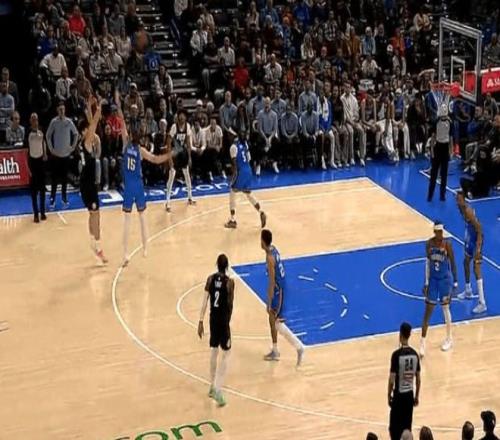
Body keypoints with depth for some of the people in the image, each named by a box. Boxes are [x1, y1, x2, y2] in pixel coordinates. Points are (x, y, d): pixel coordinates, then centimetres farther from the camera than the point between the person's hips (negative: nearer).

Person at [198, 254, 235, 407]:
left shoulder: (210, 279, -3)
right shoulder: (230, 282, -14)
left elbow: (205, 302, -3)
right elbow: (230, 304, -7)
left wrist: (201, 321, 2)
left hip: (213, 318, 5)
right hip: (224, 320, -5)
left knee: (214, 351, 19)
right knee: (225, 354, 3)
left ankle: (212, 386, 30)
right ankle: (218, 390, -9)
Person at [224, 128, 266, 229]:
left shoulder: (234, 147, -14)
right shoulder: (244, 143, 9)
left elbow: (234, 163, -17)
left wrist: (234, 175, -15)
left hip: (240, 171, -8)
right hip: (248, 170, 8)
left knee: (232, 194, 3)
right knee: (248, 194, 20)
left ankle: (232, 220, 3)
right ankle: (261, 212, 6)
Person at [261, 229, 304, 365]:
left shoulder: (269, 257, -24)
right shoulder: (274, 249, 5)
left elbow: (272, 282, -23)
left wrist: (269, 303, -19)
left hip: (278, 290, -10)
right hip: (280, 287, 10)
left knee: (278, 323, -4)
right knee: (272, 320, 18)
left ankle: (299, 347, -2)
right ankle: (275, 351, 27)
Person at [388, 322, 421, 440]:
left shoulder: (396, 354, -17)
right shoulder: (415, 354, -1)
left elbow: (392, 379, -15)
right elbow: (418, 379, 6)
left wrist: (389, 396, -2)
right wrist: (416, 396, 17)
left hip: (399, 395, -5)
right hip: (410, 395, 5)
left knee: (394, 428, 4)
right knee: (407, 428, 13)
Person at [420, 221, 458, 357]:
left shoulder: (447, 244, -15)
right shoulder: (429, 243, -6)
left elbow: (453, 263, -9)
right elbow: (427, 262, 2)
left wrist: (455, 282, -8)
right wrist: (426, 282, 2)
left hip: (445, 279, -3)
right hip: (433, 279, 3)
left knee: (445, 308, 11)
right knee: (428, 310, 2)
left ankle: (449, 339, 29)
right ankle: (423, 342, 4)